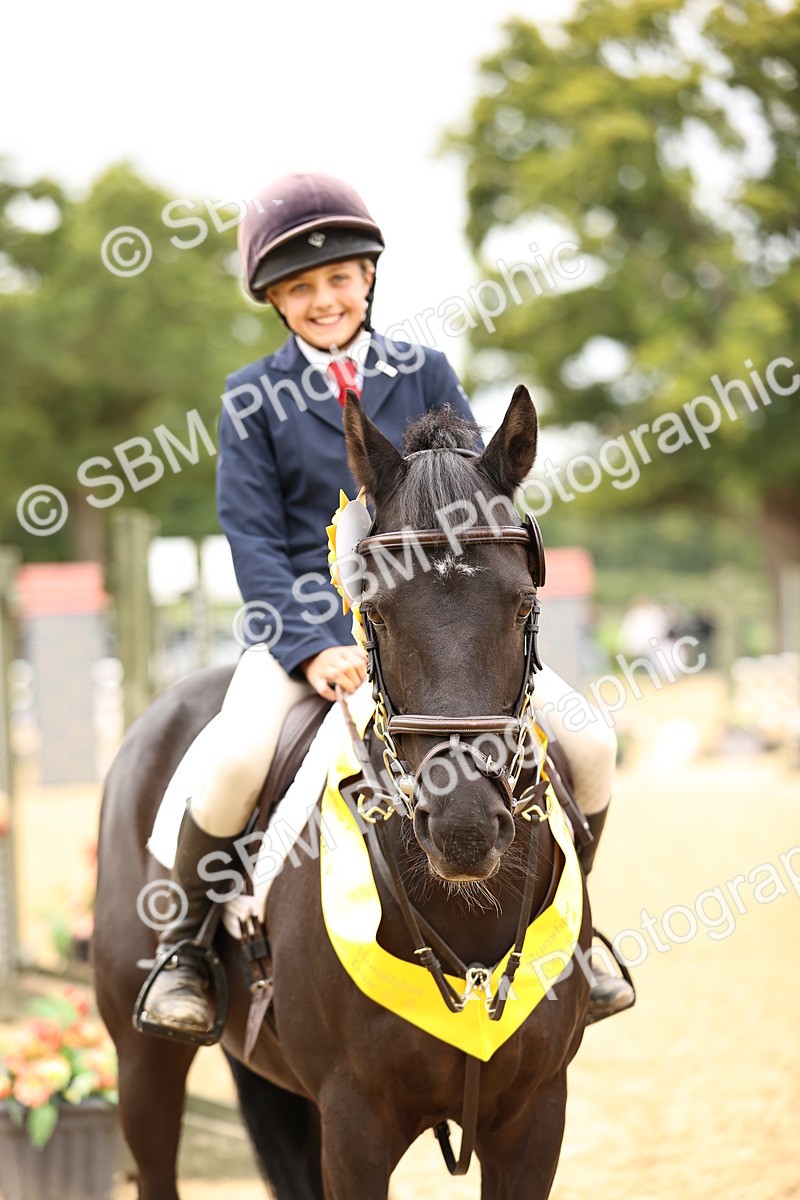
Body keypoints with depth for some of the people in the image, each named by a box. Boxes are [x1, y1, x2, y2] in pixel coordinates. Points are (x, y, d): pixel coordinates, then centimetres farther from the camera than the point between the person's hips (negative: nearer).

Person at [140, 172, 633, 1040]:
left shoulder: (424, 373, 9)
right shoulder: (253, 399, 4)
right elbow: (255, 543, -1)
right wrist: (311, 650, -16)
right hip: (305, 622, -2)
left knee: (586, 741, -14)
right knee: (237, 757, -32)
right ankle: (188, 941, -7)